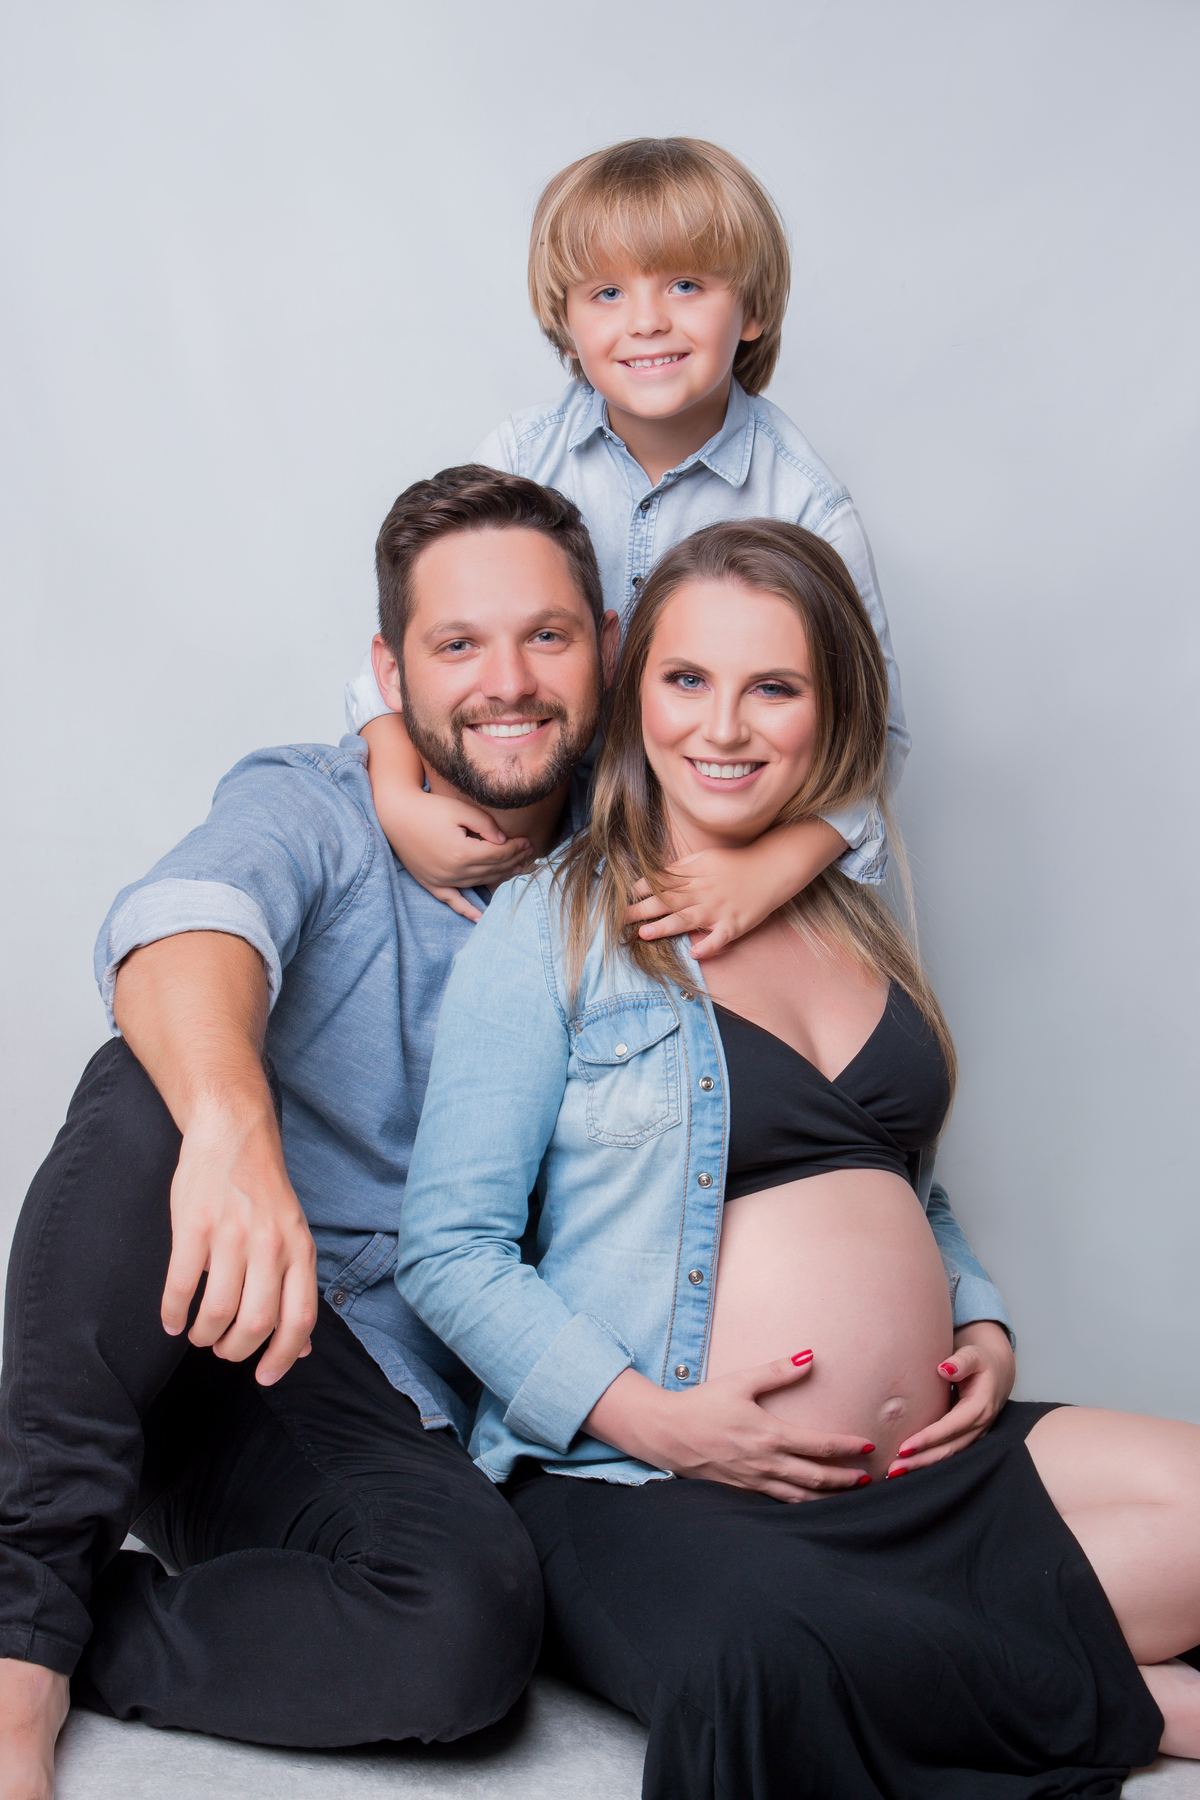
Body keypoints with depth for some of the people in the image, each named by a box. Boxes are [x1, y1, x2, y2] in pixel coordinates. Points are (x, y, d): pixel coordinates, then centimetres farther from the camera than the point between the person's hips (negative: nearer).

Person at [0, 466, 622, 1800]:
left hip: (394, 1413, 2)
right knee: (151, 1093, -32)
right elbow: (187, 921, -25)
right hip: (181, 1350, -1)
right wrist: (231, 1123, -47)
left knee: (471, 1621, -32)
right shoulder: (311, 813, -2)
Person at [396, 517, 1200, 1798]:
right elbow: (449, 1247, -7)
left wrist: (982, 1331, 6)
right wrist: (650, 1413, -18)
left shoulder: (859, 934, 18)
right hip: (658, 1494, -5)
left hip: (933, 1464, 6)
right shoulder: (550, 932, -2)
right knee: (777, 1667, -37)